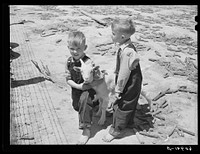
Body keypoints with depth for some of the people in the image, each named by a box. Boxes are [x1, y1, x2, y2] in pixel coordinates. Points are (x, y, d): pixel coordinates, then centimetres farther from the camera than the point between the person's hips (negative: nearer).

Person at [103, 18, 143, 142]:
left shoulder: (126, 52, -33)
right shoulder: (128, 46, -2)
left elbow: (124, 73, -27)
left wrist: (118, 89, -16)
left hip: (129, 85, -9)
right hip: (133, 84, 9)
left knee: (121, 107, 8)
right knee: (130, 104, 28)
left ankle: (115, 130, 28)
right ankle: (129, 122, 51)